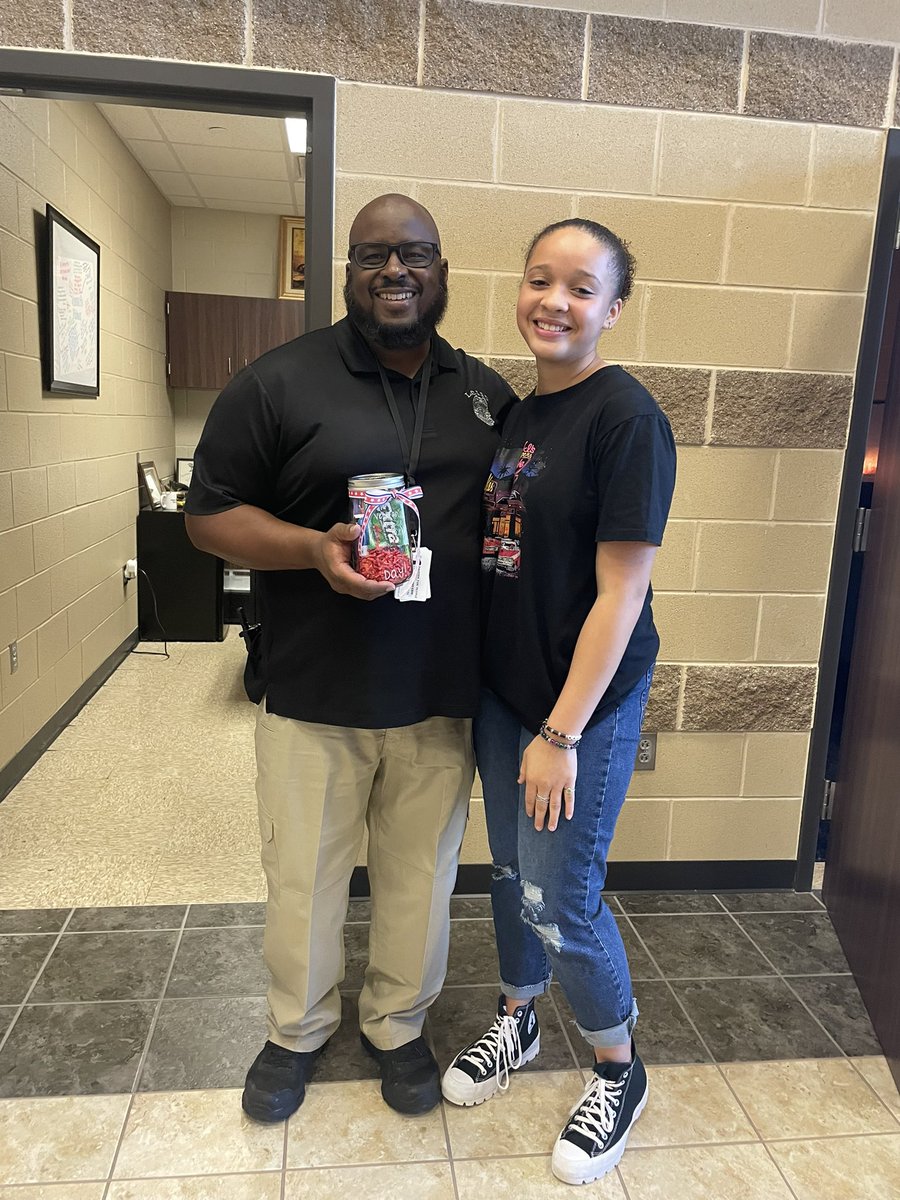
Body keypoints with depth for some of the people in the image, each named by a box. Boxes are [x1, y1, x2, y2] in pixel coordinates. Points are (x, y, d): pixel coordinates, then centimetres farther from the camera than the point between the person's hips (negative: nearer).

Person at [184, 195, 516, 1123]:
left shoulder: (488, 395, 8)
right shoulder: (278, 382, -4)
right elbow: (209, 515, -3)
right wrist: (314, 548, -21)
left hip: (443, 696, 3)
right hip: (313, 696, -2)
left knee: (419, 875, 16)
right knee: (302, 876, 14)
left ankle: (397, 1027, 43)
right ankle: (296, 1030, 42)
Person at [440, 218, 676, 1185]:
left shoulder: (624, 416, -16)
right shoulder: (517, 414, 7)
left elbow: (621, 590, -19)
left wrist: (563, 732, -18)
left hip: (585, 699, -7)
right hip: (503, 686, 7)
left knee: (558, 901, 2)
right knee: (510, 871, 19)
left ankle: (618, 1071, 30)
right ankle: (517, 1021, 44)